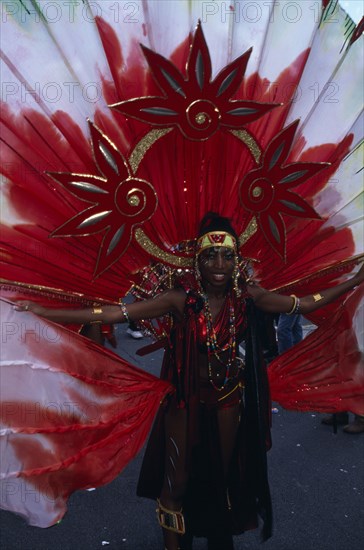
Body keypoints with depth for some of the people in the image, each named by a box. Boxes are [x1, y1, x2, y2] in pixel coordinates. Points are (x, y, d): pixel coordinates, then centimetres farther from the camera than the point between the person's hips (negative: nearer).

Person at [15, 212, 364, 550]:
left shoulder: (247, 294, -12)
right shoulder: (181, 299, -20)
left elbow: (303, 305, -1)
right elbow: (113, 314, -25)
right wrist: (43, 313, -29)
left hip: (229, 401, 3)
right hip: (188, 400, -2)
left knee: (223, 476, 22)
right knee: (177, 482, 10)